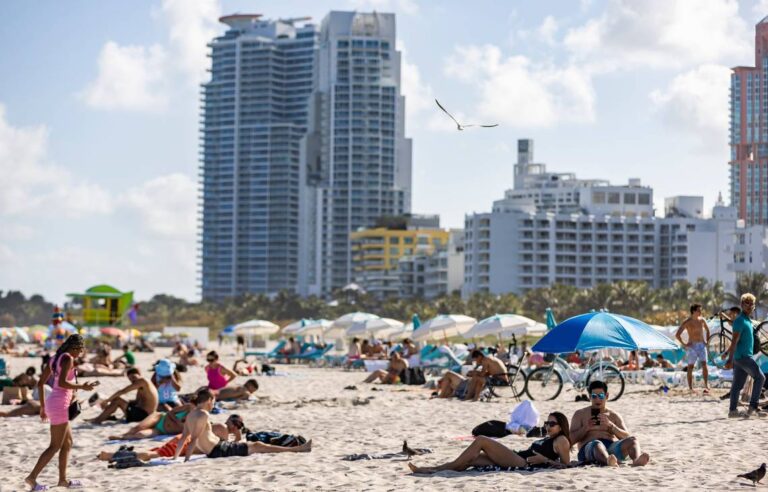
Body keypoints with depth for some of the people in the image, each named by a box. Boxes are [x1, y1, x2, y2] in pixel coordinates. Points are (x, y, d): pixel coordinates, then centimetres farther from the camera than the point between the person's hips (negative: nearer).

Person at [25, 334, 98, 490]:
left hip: (51, 402, 10)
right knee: (55, 446, -5)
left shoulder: (54, 358, 16)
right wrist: (82, 387, -13)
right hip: (60, 404, -10)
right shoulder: (68, 358, -10)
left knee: (68, 442, 17)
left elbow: (40, 383, 16)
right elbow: (62, 383, -22)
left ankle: (63, 479, 19)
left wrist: (43, 407, 20)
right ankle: (32, 477, -8)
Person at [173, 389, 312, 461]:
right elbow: (194, 438, -21)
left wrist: (175, 457, 15)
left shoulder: (191, 415, 12)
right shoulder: (204, 415, -16)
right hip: (219, 450, -10)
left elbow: (183, 437, 13)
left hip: (213, 451, 10)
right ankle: (297, 449, -1)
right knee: (257, 446, -5)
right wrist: (187, 459, -25)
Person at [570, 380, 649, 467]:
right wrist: (586, 428, -10)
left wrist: (610, 425, -8)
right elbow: (572, 439, 8)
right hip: (589, 448, -3)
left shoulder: (614, 416, 24)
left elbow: (626, 437, 9)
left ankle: (637, 460, -61)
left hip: (612, 448, 3)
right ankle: (609, 461, -75)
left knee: (632, 440, -26)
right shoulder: (580, 414, 19)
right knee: (597, 444, -40)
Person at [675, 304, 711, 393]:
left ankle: (706, 386, -12)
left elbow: (707, 330, 25)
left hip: (702, 345, 3)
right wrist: (684, 344, -11)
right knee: (690, 367, 1)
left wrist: (707, 341, 14)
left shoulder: (702, 320, 6)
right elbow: (677, 335, -10)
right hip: (692, 346, -3)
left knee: (704, 365, -11)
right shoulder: (687, 322, -8)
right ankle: (690, 388, 6)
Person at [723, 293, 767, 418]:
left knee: (738, 384, 6)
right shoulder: (740, 321, -12)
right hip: (742, 356, -9)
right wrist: (730, 360, -23)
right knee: (760, 377, -8)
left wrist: (727, 353, 30)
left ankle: (732, 410, 5)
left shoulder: (747, 321, 18)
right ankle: (753, 407, -10)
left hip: (745, 356, 9)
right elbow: (734, 341, -19)